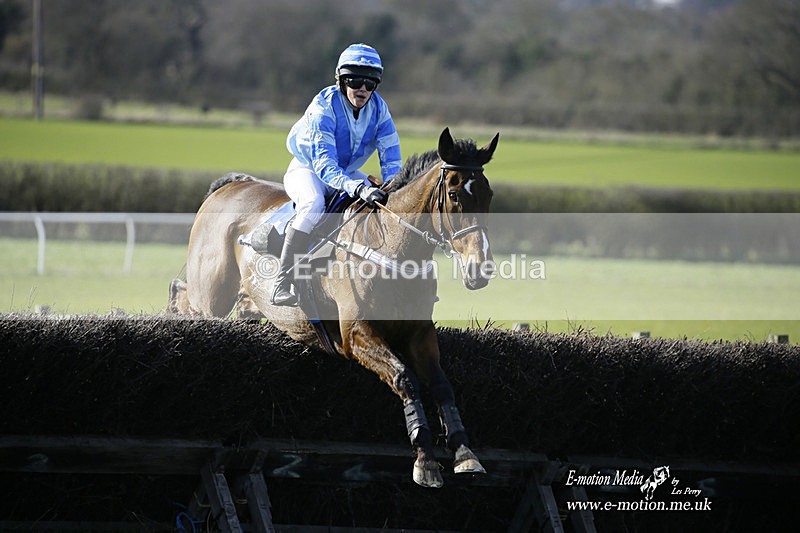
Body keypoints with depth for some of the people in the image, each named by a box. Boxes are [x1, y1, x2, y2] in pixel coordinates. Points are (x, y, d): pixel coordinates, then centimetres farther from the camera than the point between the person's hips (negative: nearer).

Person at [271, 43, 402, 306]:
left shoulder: (378, 108, -10)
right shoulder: (324, 106, -27)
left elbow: (391, 159, -8)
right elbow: (324, 163, -37)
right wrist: (358, 188, -52)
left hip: (347, 174, 6)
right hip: (307, 170, -6)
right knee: (313, 204, -38)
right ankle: (282, 287, -39)